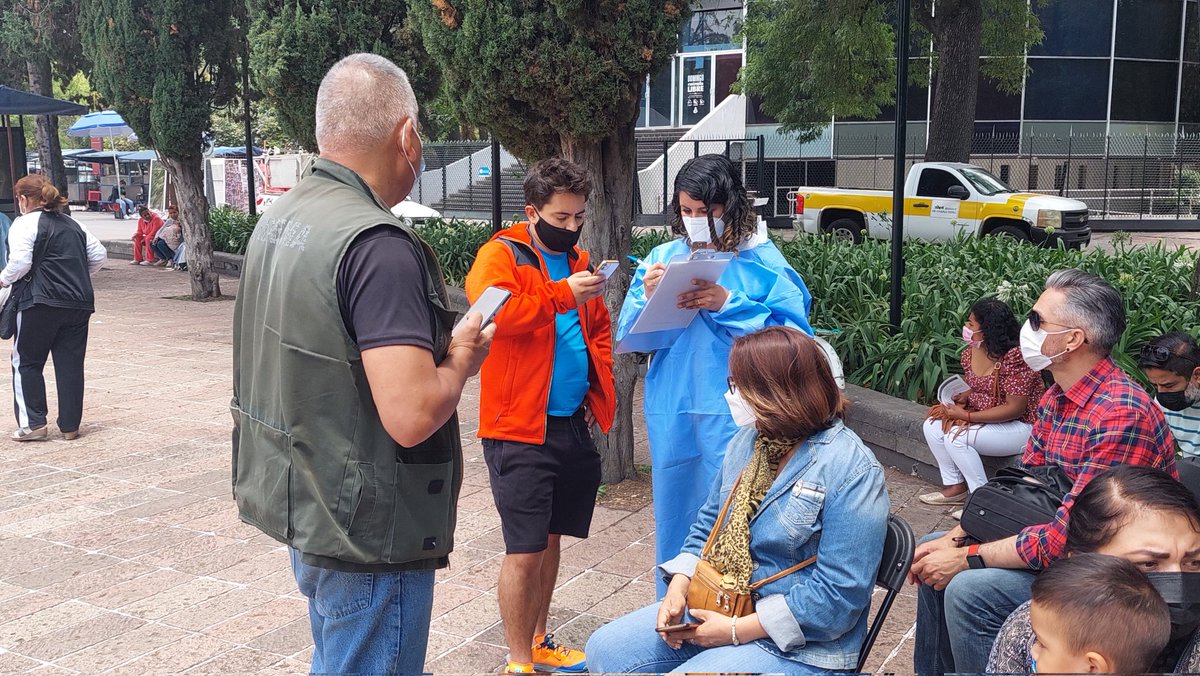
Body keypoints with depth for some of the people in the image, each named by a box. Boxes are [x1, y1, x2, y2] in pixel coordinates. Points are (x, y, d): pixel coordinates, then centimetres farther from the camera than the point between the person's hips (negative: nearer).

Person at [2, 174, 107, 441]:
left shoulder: (25, 223, -4)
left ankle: (33, 424, 6)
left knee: (27, 363, 8)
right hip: (80, 302, 6)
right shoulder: (73, 224, 16)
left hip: (41, 303, -5)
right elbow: (99, 255, 16)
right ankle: (70, 426, 10)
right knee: (71, 365, 8)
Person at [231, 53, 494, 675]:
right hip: (368, 533, -9)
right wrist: (462, 357, -10)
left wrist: (437, 345, 11)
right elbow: (412, 416, -30)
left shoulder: (280, 218, 5)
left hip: (301, 507, 9)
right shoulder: (378, 244, -24)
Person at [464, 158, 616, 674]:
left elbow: (599, 329, 24)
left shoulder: (578, 263, 14)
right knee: (524, 550, -3)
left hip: (574, 425, 7)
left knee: (550, 539, 17)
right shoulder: (501, 254, -8)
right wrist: (563, 295, -24)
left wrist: (600, 388, 10)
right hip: (522, 430, -7)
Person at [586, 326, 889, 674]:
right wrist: (678, 588, -4)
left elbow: (839, 593, -23)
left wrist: (736, 631, -22)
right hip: (718, 607, 8)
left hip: (797, 645, -8)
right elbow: (709, 525, 15)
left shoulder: (852, 471, -20)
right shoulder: (747, 441, 6)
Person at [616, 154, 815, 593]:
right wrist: (648, 298, -15)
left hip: (734, 420, -4)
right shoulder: (664, 257, 7)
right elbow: (629, 338, 5)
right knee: (673, 515, 16)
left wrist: (728, 306, -19)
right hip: (672, 415, 5)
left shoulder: (762, 261, -5)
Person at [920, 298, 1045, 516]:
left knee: (956, 437, -25)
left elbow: (1015, 409, -26)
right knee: (932, 426, -4)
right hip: (984, 416, 9)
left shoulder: (1015, 357, -26)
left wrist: (966, 416, -26)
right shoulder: (970, 352, 0)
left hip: (1020, 426, -9)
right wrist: (962, 400, -9)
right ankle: (956, 487, 7)